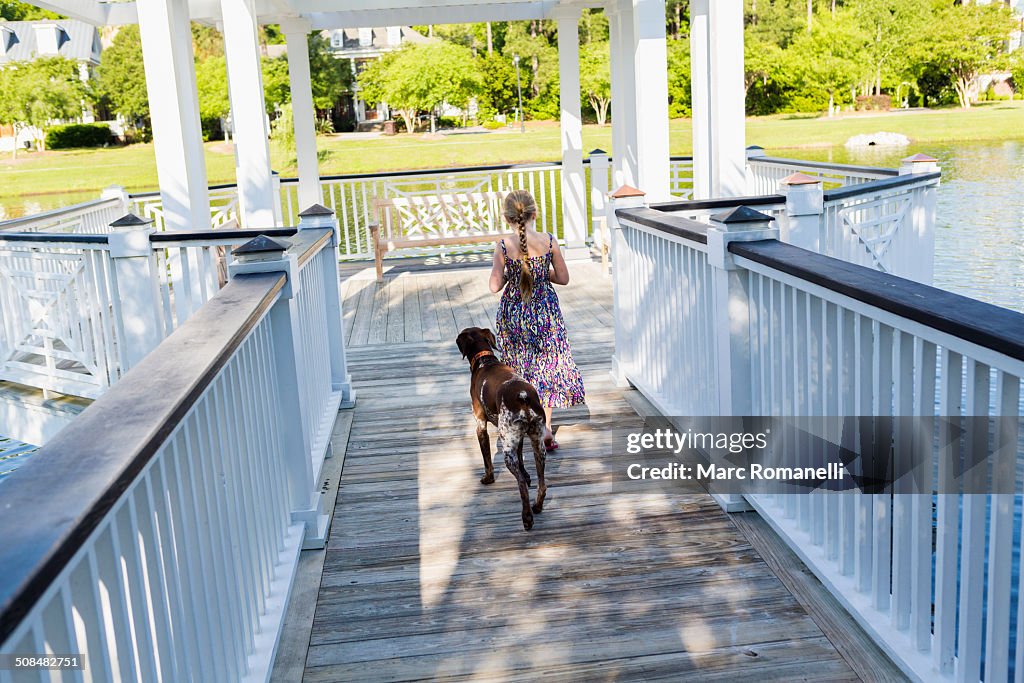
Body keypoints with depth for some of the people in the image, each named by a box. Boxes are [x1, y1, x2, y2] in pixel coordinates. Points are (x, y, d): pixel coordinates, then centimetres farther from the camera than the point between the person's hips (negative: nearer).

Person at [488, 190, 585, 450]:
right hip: (545, 311, 0)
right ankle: (545, 425, 3)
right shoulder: (548, 242, -12)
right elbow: (563, 278, -3)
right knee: (548, 365, 12)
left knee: (519, 366, 19)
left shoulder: (503, 246, -14)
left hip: (514, 313, 0)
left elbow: (495, 286, -11)